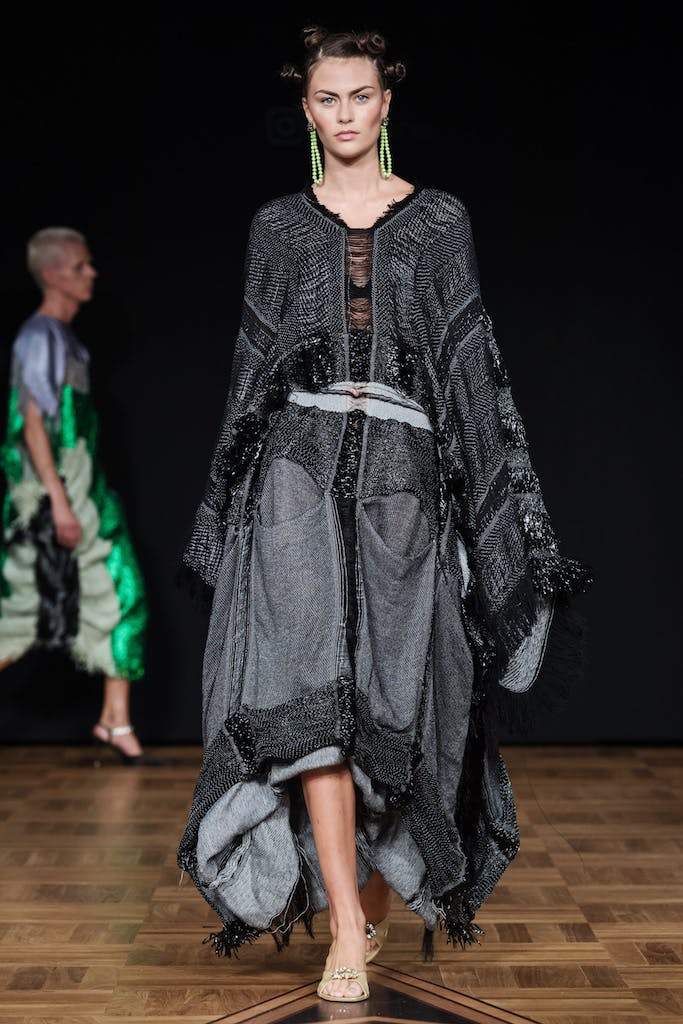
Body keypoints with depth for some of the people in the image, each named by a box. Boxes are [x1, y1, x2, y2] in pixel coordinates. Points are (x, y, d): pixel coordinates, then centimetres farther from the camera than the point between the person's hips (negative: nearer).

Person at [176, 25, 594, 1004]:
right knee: (309, 683, -14)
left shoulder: (440, 219, 10)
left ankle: (376, 880, 26)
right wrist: (228, 504, 11)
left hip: (403, 471, 0)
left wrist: (505, 500, 0)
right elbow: (252, 369, 13)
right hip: (301, 466, 0)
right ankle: (347, 926, -9)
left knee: (393, 690, 1)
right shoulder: (279, 225, 12)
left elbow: (474, 363, 7)